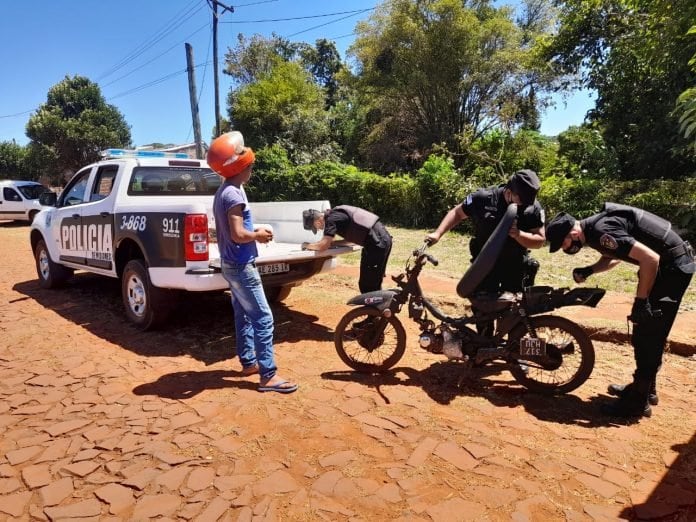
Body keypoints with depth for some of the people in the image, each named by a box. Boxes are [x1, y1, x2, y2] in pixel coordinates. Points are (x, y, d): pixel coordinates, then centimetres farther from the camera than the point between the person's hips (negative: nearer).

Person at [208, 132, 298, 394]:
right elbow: (238, 235, -27)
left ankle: (248, 362, 29)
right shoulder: (234, 194, -20)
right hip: (241, 266, -10)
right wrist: (258, 235, -9)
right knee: (263, 318, -8)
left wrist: (254, 232, 7)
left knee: (244, 315, 17)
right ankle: (268, 375, -5)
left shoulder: (224, 191, 12)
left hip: (232, 264, 10)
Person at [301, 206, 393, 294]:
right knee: (374, 284, 20)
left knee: (367, 286, -1)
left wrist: (308, 245, 1)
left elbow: (323, 246, -18)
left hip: (377, 243, -10)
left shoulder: (331, 219, -11)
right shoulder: (335, 214, 17)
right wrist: (331, 242, 14)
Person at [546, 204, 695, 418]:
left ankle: (639, 401, 3)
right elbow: (613, 257, 21)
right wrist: (588, 270, 3)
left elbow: (650, 258, -29)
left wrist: (641, 300, -23)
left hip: (673, 267, -10)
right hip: (674, 264, 10)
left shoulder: (602, 231, -25)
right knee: (652, 334, 17)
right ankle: (646, 388, 30)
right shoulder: (593, 227, 4)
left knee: (647, 335, -6)